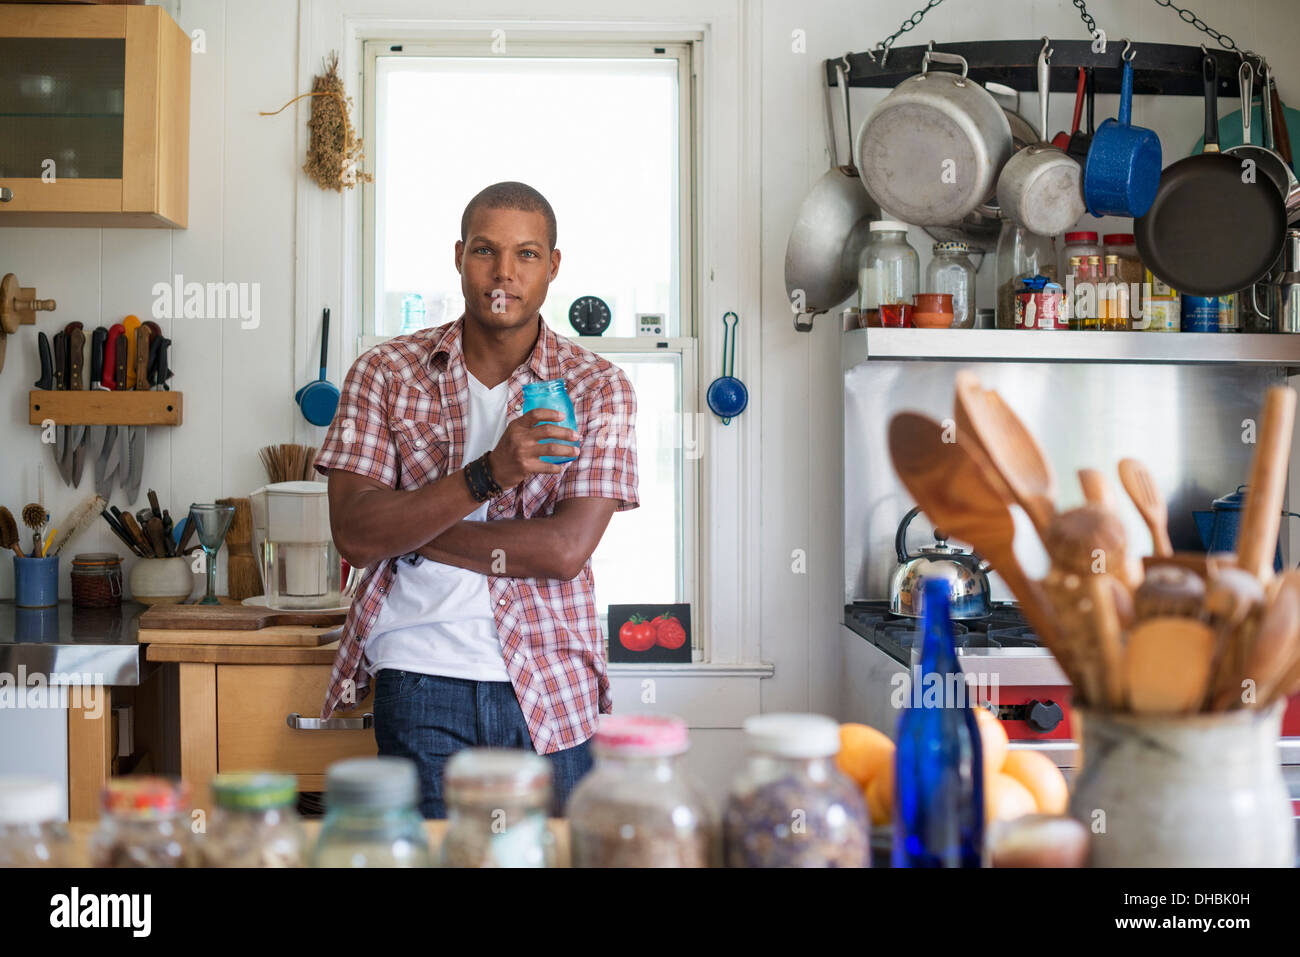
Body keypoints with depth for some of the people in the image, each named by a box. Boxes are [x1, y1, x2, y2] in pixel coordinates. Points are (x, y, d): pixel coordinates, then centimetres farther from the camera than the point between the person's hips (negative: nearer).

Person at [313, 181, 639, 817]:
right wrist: (486, 475, -20)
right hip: (420, 676, 0)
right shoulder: (387, 372, 3)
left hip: (549, 686, 1)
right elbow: (352, 535, -7)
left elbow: (566, 548, -10)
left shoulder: (597, 388, 1)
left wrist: (405, 528, -8)